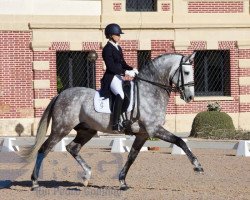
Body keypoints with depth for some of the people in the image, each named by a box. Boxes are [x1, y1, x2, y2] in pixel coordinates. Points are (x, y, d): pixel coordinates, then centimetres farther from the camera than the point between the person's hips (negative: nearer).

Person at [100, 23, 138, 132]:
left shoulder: (118, 48, 20)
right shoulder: (107, 49, -7)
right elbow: (111, 66, -16)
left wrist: (132, 70, 4)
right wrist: (124, 73, -19)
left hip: (121, 76, 10)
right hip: (112, 77, -10)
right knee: (120, 94, -34)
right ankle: (115, 124, -39)